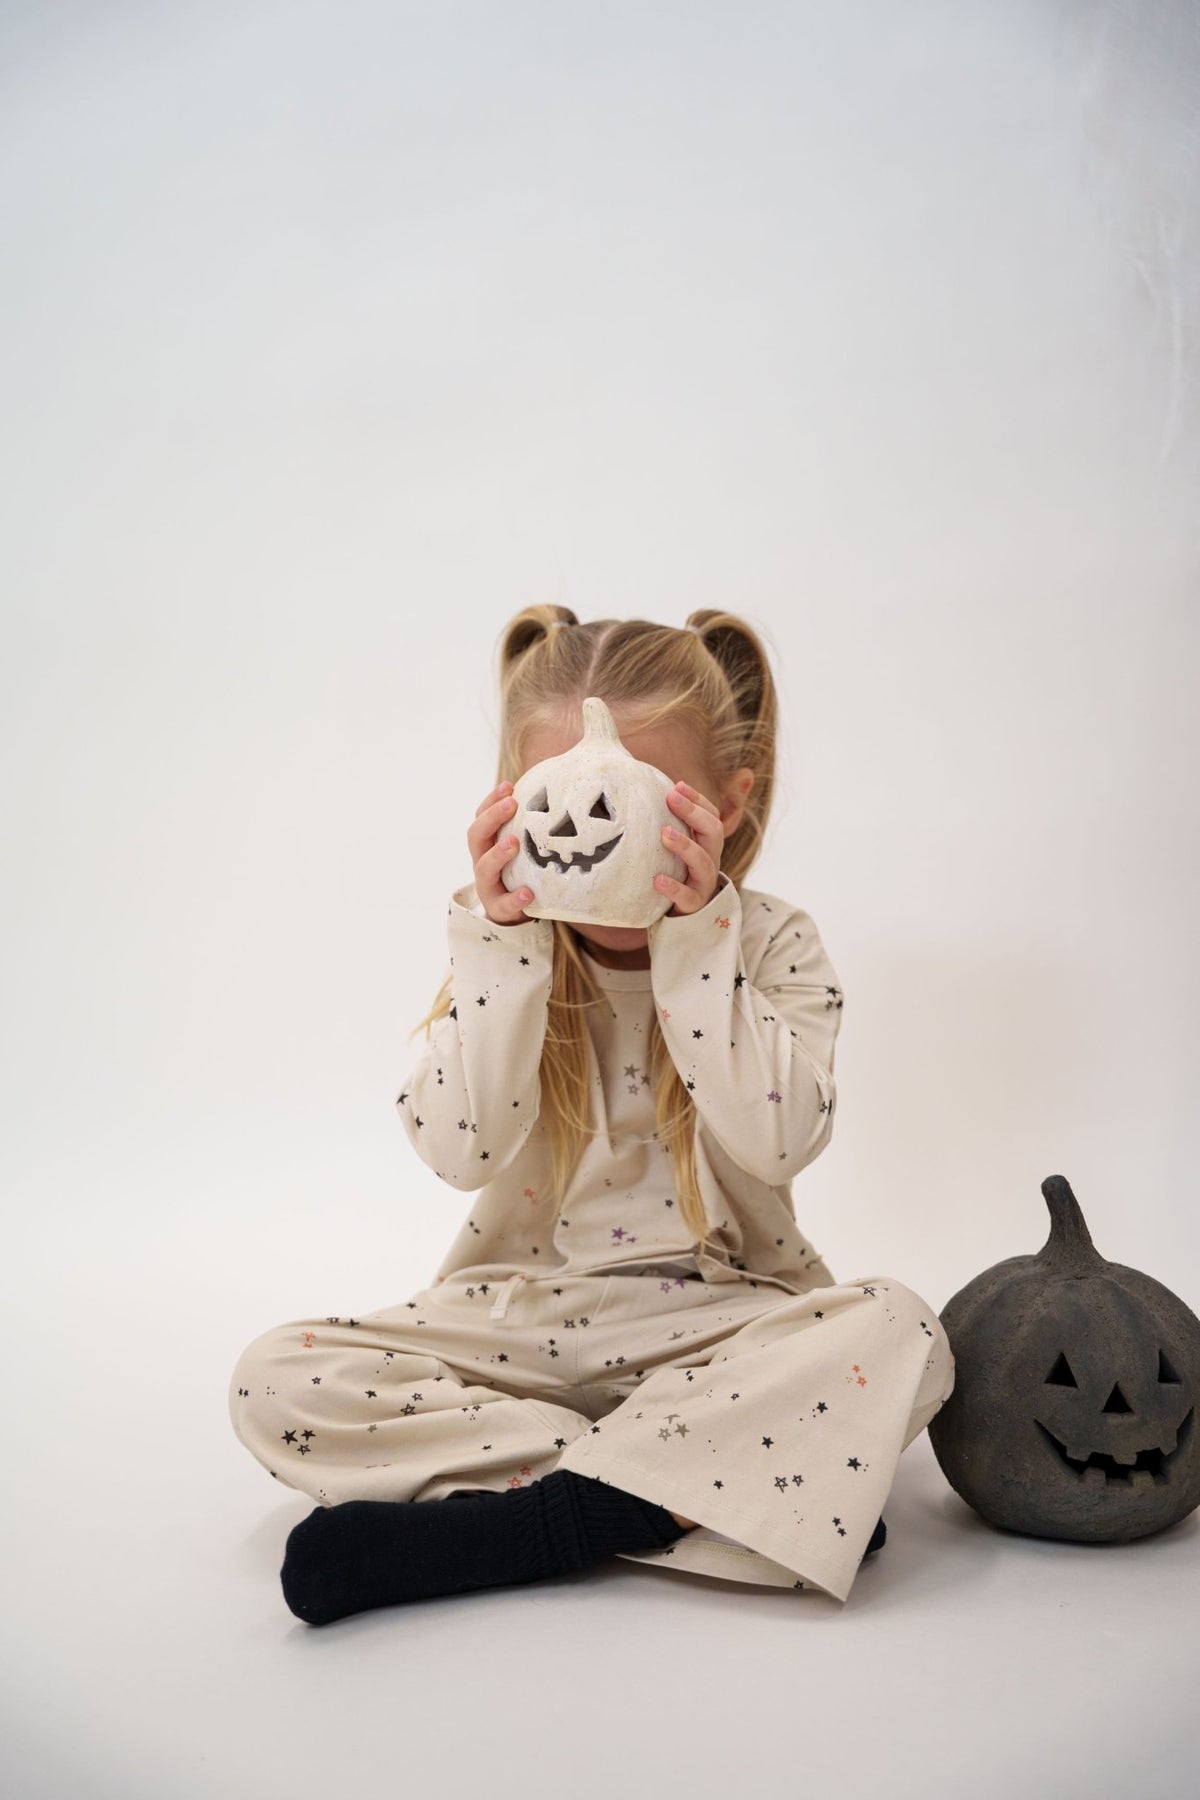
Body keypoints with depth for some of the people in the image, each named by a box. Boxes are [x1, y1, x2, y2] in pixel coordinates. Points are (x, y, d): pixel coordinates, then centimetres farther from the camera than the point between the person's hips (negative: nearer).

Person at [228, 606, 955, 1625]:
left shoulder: (772, 946, -6)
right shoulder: (501, 950, -4)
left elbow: (776, 1143, -22)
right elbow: (462, 1153, -17)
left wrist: (694, 933, -26)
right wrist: (502, 936, -23)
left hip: (715, 1315, -1)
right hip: (519, 1315, 2)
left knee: (899, 1334, -31)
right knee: (277, 1381, -19)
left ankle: (482, 1531, -27)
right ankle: (695, 1491, -23)